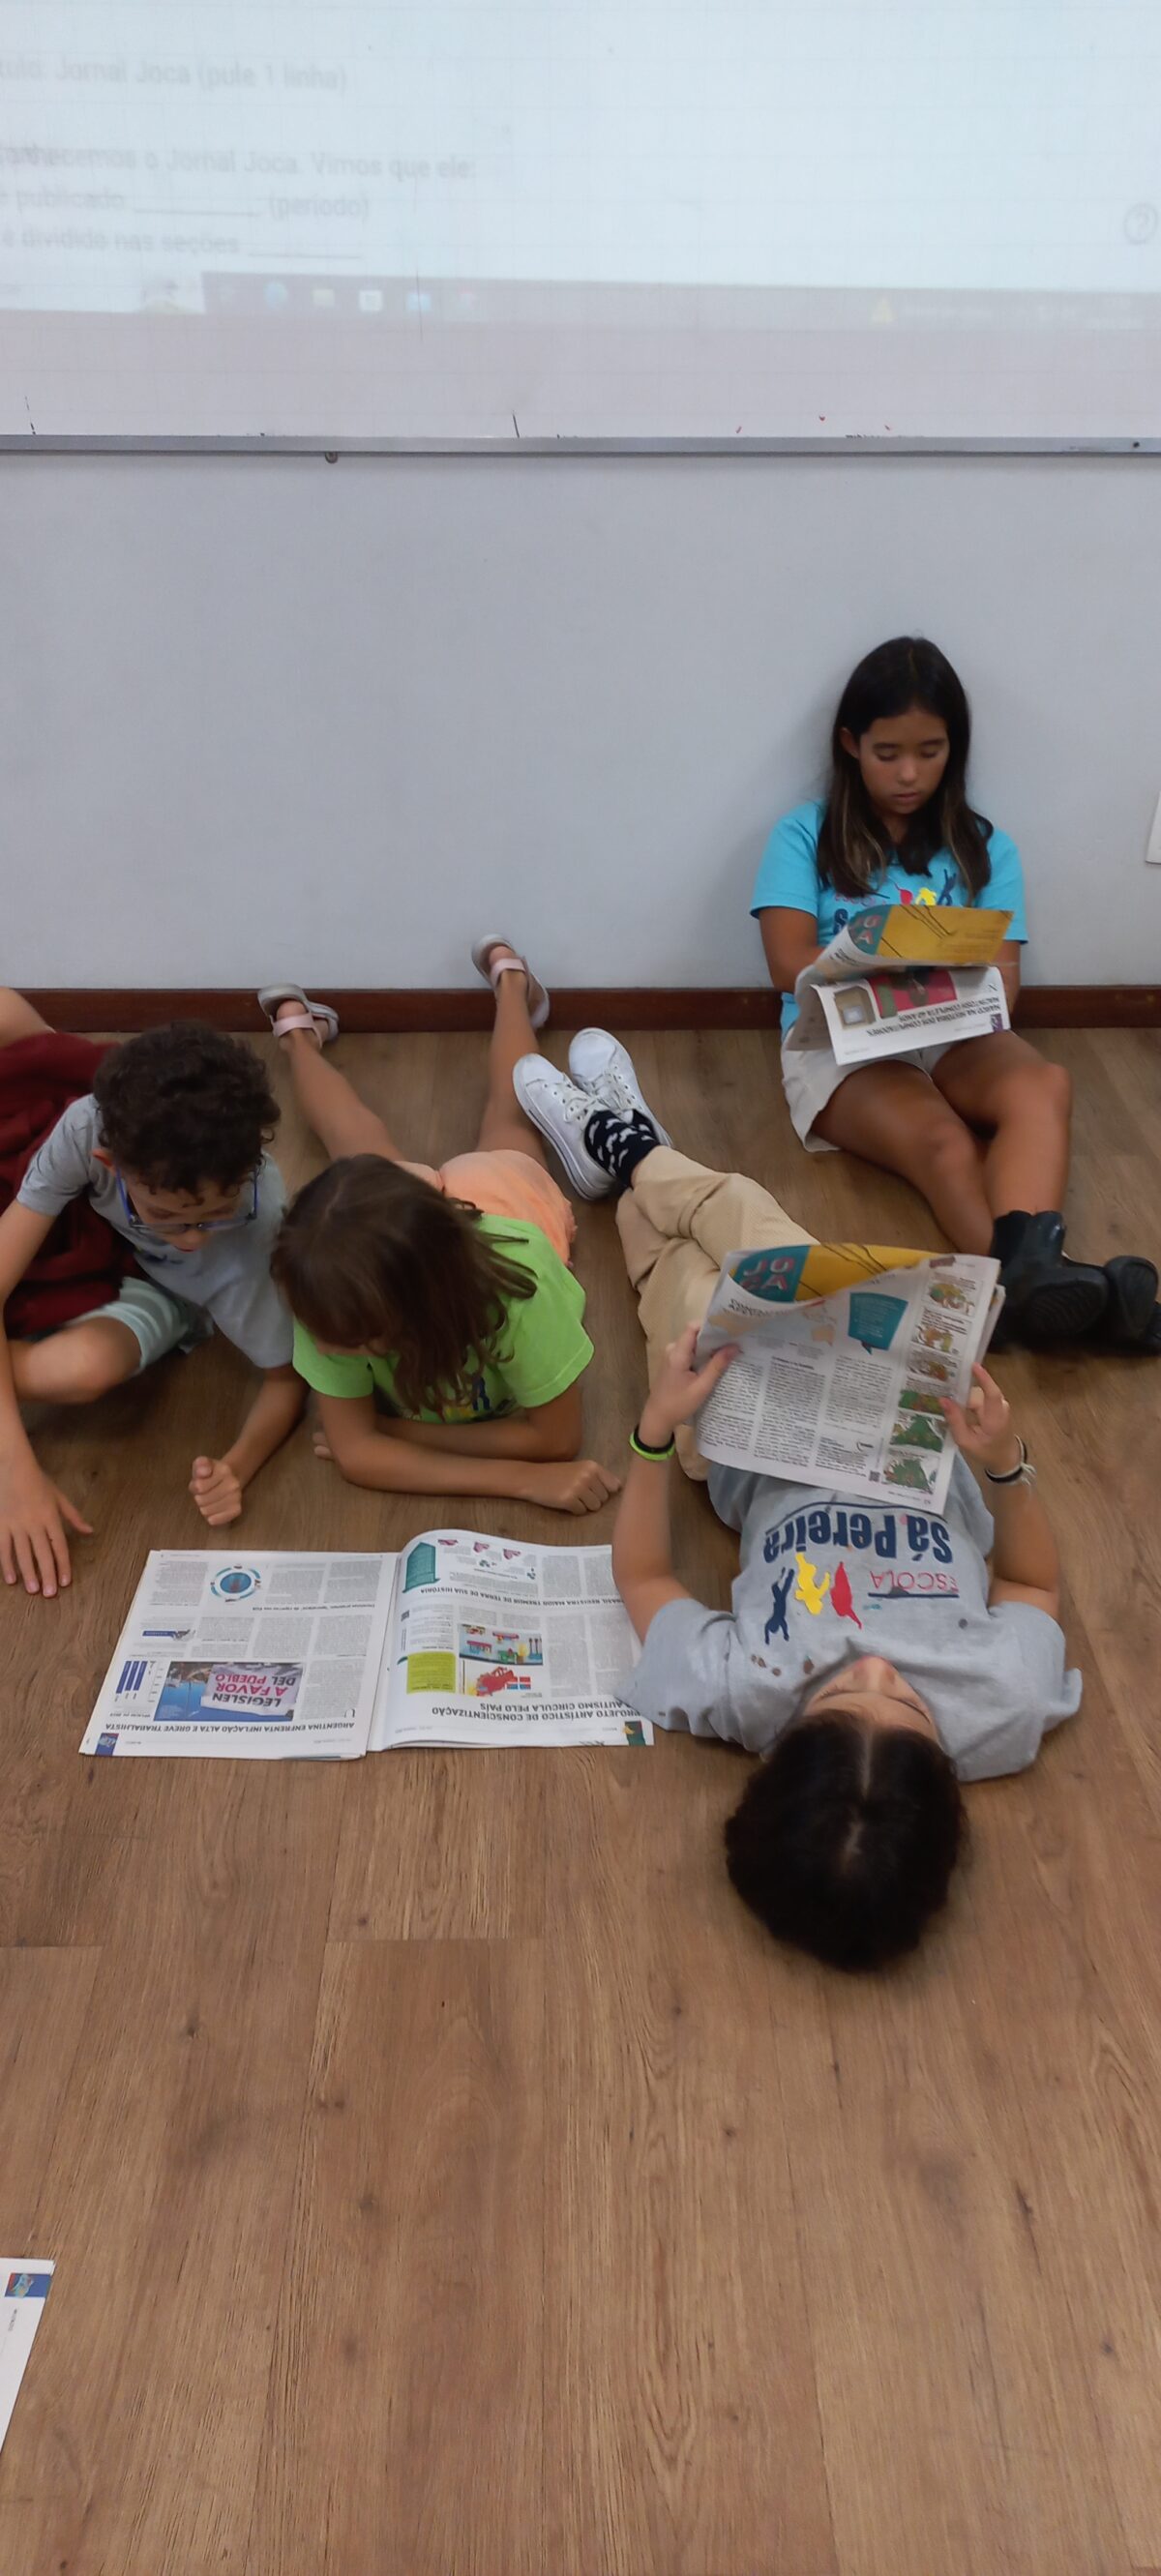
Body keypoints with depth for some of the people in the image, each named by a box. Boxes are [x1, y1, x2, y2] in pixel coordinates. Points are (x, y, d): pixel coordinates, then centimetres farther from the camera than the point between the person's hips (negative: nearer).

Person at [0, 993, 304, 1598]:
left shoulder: (259, 1228, -40)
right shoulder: (87, 1127, -39)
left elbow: (285, 1379, -23)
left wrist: (237, 1468, -44)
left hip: (155, 1287, 0)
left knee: (83, 1369, -37)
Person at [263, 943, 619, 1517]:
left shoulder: (516, 1280, -54)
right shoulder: (335, 1287, -47)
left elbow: (556, 1437, -41)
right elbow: (353, 1453, -40)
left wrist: (393, 1429, -42)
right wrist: (524, 1480, -51)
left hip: (509, 1186, 1)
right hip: (414, 1191, 0)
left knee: (507, 1115, 33)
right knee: (362, 1144, 33)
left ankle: (507, 976, 58)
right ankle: (299, 1031, 59)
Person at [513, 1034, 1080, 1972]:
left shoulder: (740, 1696, -41)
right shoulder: (1008, 1708, -38)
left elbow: (640, 1577, -20)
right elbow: (1036, 1581, -15)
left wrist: (656, 1430, -30)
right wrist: (1007, 1467, -30)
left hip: (765, 1459, -2)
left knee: (680, 1262, 19)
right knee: (731, 1201, 13)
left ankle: (625, 1146, 57)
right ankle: (632, 1150, 50)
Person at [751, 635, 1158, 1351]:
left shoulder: (984, 847, 14)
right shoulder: (805, 836, 6)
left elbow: (1003, 978, 3)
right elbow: (790, 965, -7)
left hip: (955, 1036, 2)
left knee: (1043, 1086, -33)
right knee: (943, 1143, -34)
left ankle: (1028, 1265, -58)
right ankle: (1037, 1283, -55)